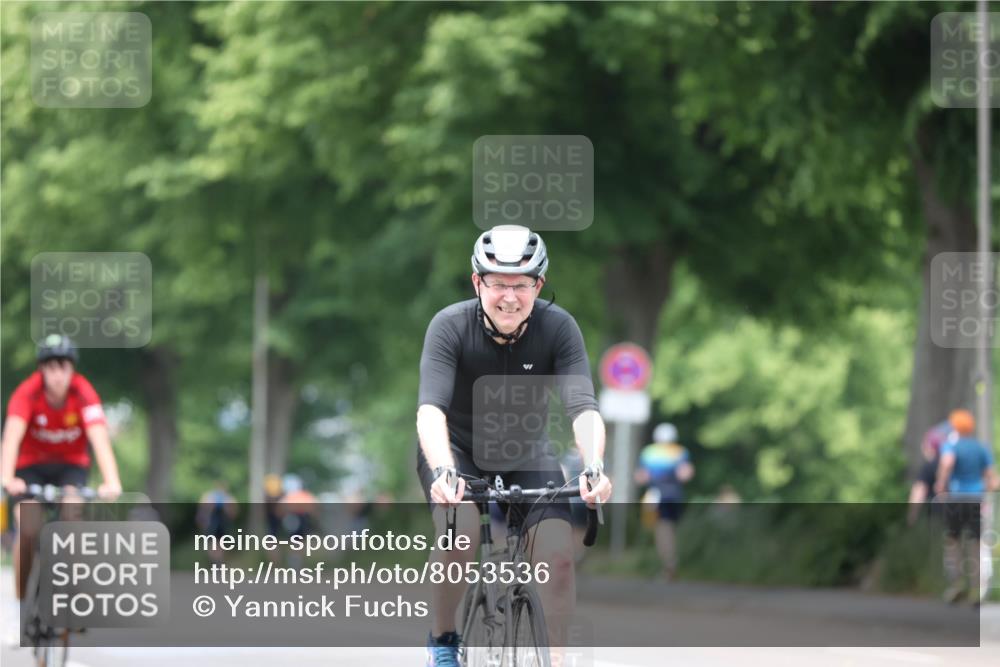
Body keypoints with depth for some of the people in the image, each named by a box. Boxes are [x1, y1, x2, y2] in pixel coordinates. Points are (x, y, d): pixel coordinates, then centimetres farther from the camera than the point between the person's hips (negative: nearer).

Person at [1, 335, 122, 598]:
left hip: (71, 464, 0)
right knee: (27, 529, -20)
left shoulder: (84, 393, -25)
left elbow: (100, 439, -35)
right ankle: (21, 600, -4)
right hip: (31, 463, 0)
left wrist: (112, 482, -50)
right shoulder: (28, 392, -26)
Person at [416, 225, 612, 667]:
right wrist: (443, 471, -56)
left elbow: (583, 407, -31)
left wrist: (594, 468, -51)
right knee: (460, 533, -31)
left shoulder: (558, 327, -22)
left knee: (558, 555, -19)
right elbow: (430, 409, -38)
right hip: (457, 449, -2)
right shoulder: (450, 327, -27)